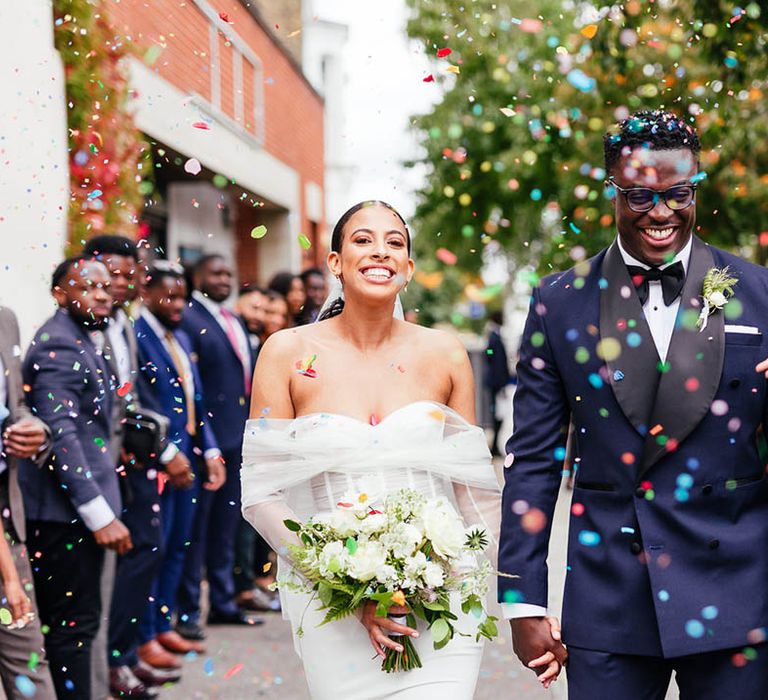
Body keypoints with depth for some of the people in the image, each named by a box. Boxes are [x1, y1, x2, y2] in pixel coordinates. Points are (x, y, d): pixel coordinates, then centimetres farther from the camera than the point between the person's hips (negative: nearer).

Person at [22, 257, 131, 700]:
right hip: (67, 511, -10)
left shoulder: (86, 339, 15)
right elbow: (60, 435, -22)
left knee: (70, 622, 15)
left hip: (78, 506, 10)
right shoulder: (58, 344, -15)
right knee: (75, 623, -4)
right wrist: (99, 514, -23)